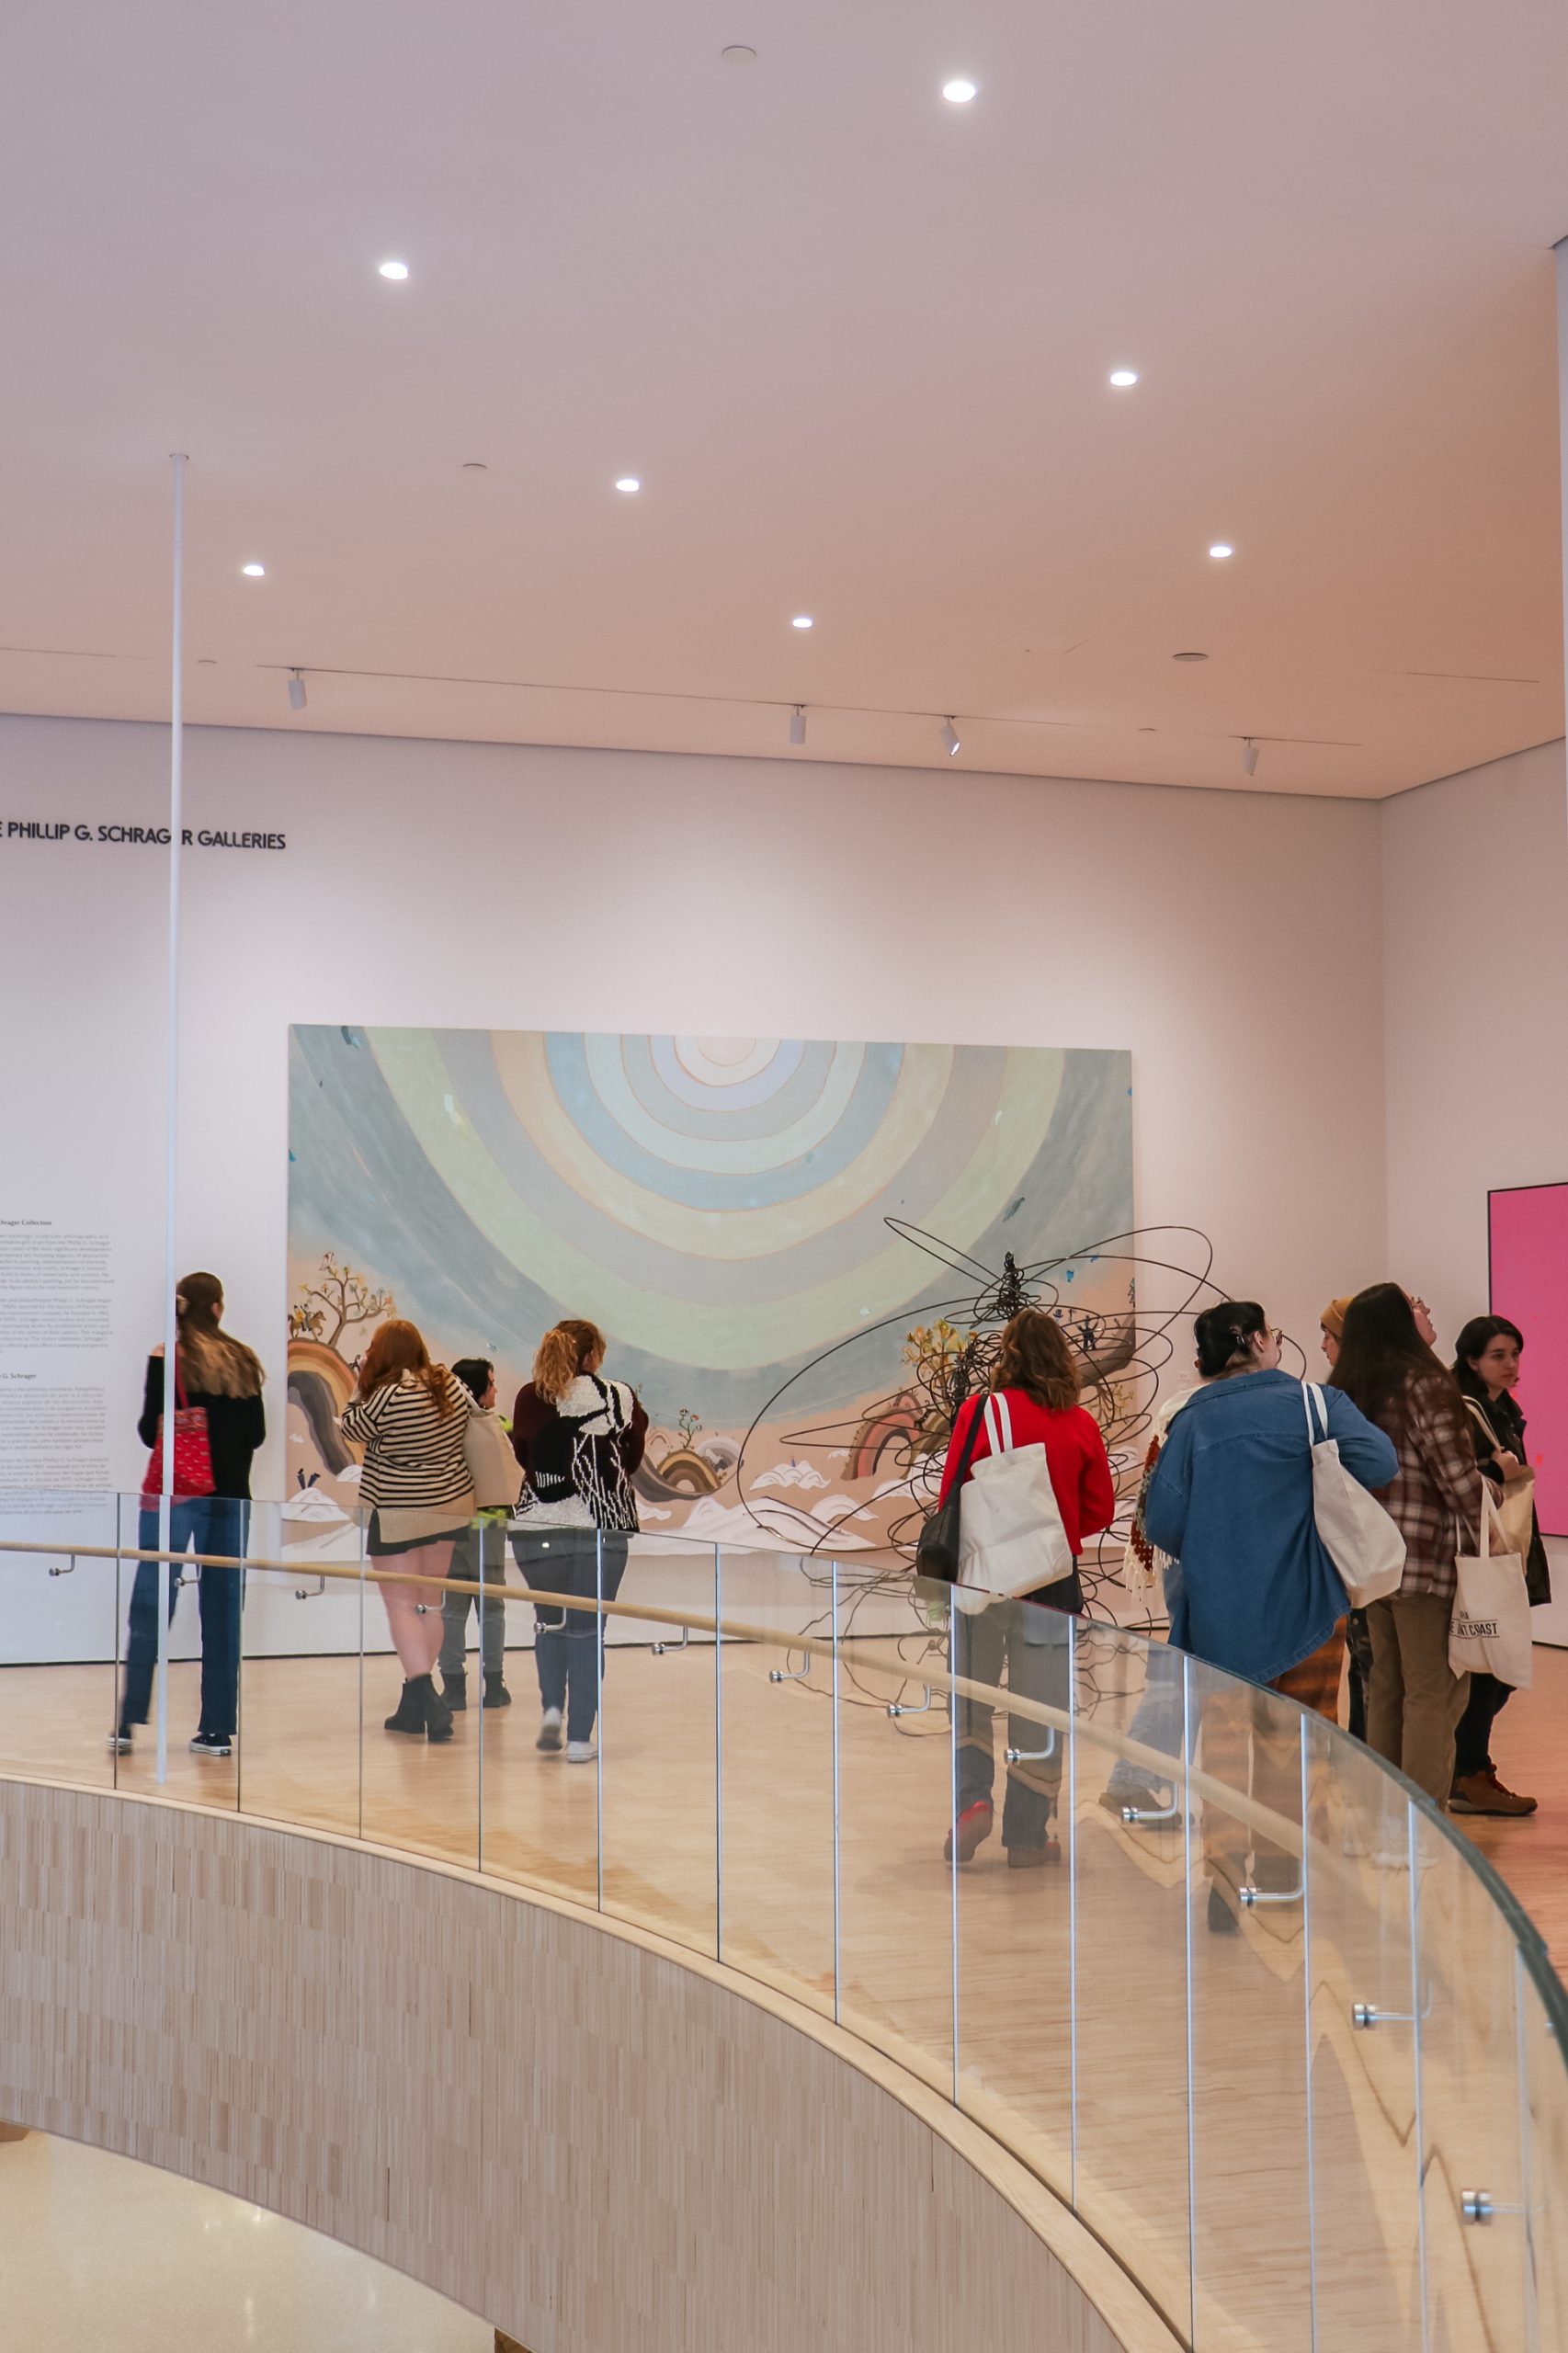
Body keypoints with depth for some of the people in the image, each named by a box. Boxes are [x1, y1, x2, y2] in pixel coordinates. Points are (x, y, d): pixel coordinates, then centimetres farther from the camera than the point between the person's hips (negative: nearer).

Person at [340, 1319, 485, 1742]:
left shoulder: (388, 1396, -20)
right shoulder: (450, 1384, -1)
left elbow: (351, 1427, -7)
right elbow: (475, 1414, 17)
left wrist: (363, 1379, -3)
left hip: (397, 1515, -7)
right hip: (450, 1506, 7)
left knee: (401, 1606, -1)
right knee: (429, 1604, 13)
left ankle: (425, 1695, -16)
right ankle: (414, 1706, 20)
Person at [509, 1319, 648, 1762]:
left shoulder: (529, 1398, 1)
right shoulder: (619, 1398, -2)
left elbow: (523, 1455, 12)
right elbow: (631, 1460, 9)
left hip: (537, 1525, 1)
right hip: (602, 1525, -1)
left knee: (548, 1621, 22)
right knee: (587, 1630, 6)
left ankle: (551, 1707, 7)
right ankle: (580, 1738, 4)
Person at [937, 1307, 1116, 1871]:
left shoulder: (978, 1412, -9)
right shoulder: (1081, 1425, -2)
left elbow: (953, 1500, -8)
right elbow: (1100, 1511, 5)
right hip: (1052, 1580, 1)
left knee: (970, 1697, 16)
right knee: (1039, 1708, 8)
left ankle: (972, 1800, 1)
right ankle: (1027, 1836, 14)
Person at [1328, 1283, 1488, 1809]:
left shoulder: (1348, 1392, 10)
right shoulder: (1424, 1385, -12)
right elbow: (1457, 1476, -14)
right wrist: (1489, 1541, -4)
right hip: (1424, 1559, -7)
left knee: (1385, 1687, 14)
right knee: (1432, 1692, -2)